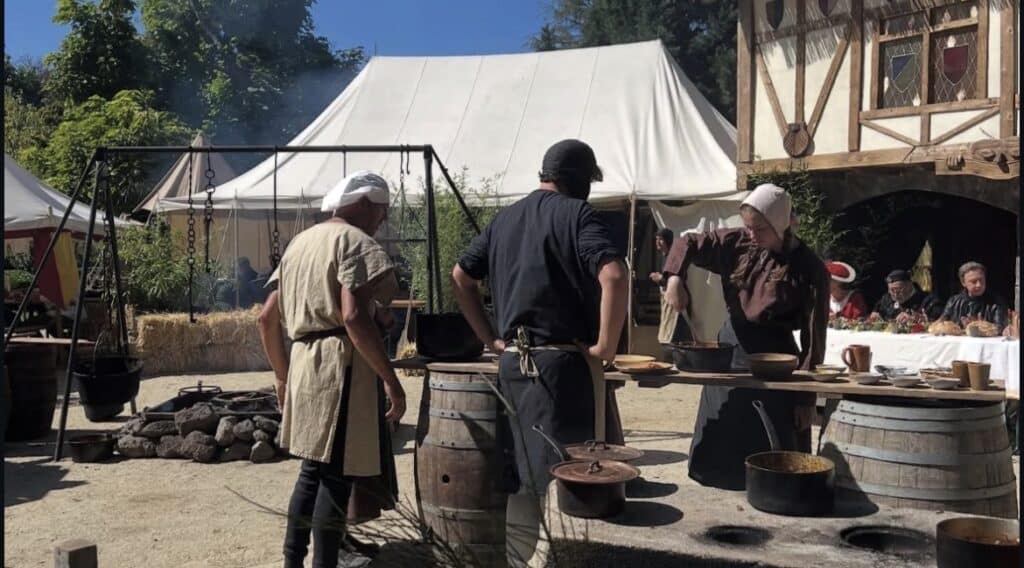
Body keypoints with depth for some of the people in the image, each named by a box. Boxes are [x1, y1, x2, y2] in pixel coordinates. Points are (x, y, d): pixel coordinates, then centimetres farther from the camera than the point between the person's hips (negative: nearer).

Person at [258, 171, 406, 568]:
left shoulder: (300, 242, 19)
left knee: (314, 469, 17)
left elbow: (267, 319, 19)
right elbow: (353, 316, -21)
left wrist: (283, 375, 26)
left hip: (303, 362, 9)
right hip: (339, 365, -9)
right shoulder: (354, 241, -7)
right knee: (337, 474, -2)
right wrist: (391, 381, -19)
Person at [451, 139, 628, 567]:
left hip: (513, 363, 7)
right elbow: (614, 276, -24)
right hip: (562, 362, -7)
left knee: (526, 475, 17)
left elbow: (460, 277, 20)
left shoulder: (505, 218, 14)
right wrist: (605, 346, -15)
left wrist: (490, 338, 17)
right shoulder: (577, 213, -7)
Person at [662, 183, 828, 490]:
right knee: (718, 450, 14)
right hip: (729, 349, 5)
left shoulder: (809, 268, -12)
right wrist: (675, 277, -10)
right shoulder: (737, 243, -1)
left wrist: (806, 396, -12)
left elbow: (813, 336, -11)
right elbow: (688, 243, 10)